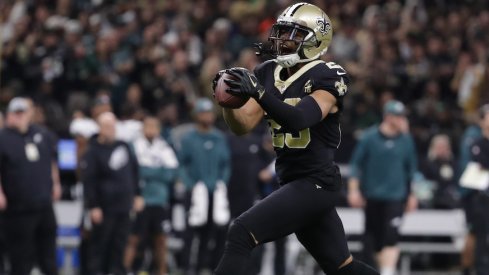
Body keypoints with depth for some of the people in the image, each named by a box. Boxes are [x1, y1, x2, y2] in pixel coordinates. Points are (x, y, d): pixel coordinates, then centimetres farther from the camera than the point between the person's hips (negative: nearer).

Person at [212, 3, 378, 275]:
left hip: (317, 183, -8)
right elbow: (242, 125, 2)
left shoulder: (326, 78, -13)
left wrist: (258, 92, -41)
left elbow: (300, 119, -29)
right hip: (294, 182, 8)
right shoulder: (268, 74, 7)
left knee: (241, 234, -19)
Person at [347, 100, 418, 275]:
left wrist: (411, 195, 17)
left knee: (391, 237, -14)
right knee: (374, 238, 8)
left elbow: (411, 168, 15)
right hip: (372, 196, 0)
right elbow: (356, 164, 0)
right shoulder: (369, 137, -3)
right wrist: (354, 190, -7)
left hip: (395, 196, 0)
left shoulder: (406, 140, 4)